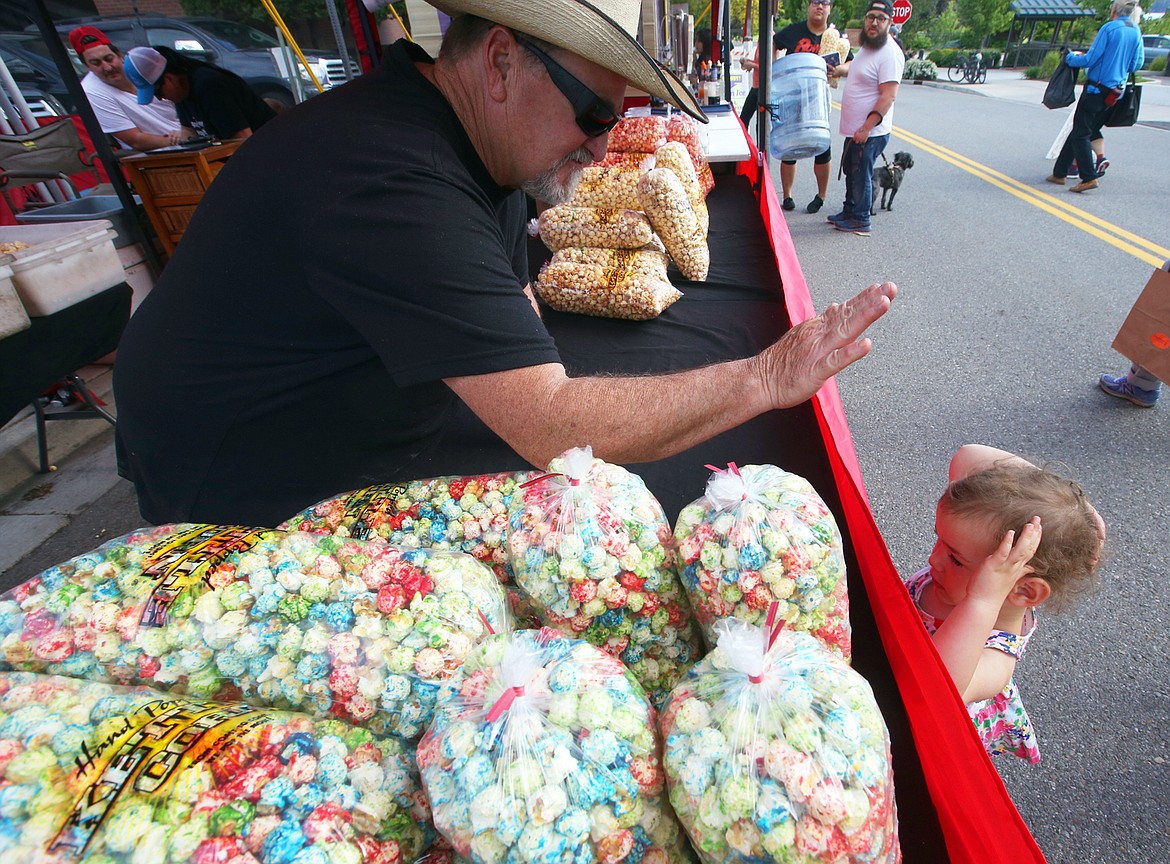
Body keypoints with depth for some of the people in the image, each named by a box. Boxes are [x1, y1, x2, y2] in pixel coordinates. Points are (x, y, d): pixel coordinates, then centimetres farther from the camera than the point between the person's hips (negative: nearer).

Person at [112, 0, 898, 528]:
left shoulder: (491, 144, -2)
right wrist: (766, 378, -29)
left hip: (375, 440, 7)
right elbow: (555, 429, -37)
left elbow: (516, 327, 4)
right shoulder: (393, 181, -34)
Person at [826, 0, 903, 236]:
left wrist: (866, 128, -29)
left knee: (861, 175, -2)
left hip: (870, 133, -10)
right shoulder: (868, 46, 12)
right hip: (855, 129, 10)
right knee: (851, 172, 20)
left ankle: (860, 221, 10)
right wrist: (839, 70, 24)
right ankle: (849, 212, 35)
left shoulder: (890, 53, -19)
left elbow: (889, 95, -26)